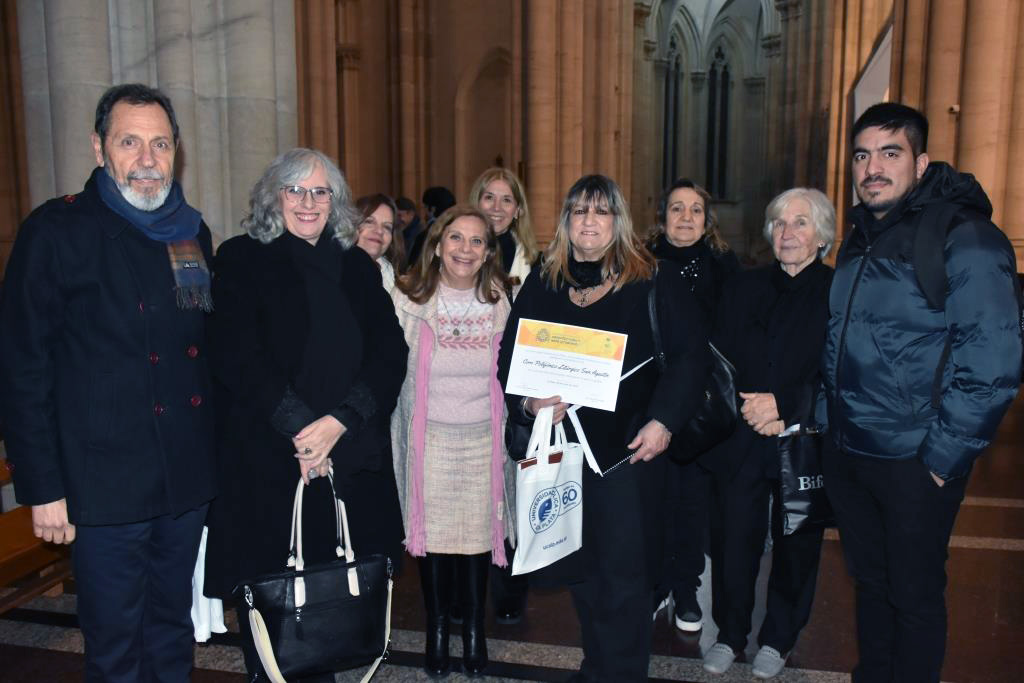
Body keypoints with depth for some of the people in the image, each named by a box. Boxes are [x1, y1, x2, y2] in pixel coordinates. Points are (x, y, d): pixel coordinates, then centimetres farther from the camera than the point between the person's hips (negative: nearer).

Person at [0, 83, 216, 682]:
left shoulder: (192, 232, 7)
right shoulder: (56, 232, -9)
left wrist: (213, 458, 12)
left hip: (187, 480, 5)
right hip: (106, 484, -5)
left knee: (173, 634, 19)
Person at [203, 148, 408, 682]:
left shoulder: (358, 267, 11)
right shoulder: (242, 259, 2)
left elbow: (391, 353, 2)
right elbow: (238, 356, -9)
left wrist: (338, 422, -12)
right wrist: (300, 428, -15)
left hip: (352, 455, 3)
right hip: (268, 461, -3)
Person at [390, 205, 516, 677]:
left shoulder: (501, 303, 0)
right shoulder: (409, 300, -4)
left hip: (483, 440, 1)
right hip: (430, 439, -1)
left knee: (478, 532, 9)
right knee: (433, 533, 8)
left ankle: (474, 630, 30)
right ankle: (437, 631, 29)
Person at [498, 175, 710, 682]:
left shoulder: (649, 281, -3)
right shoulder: (542, 282, 7)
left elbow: (690, 354, -6)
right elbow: (509, 358, 7)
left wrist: (663, 420, -15)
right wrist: (528, 402, -11)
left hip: (628, 448, -3)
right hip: (560, 445, 4)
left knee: (624, 575, 3)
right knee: (579, 569, 15)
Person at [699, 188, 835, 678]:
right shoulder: (742, 288, 8)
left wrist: (785, 407, -17)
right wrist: (746, 408, -11)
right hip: (738, 444, 2)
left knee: (795, 546, 12)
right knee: (733, 542, 6)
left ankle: (777, 640, 33)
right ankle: (730, 633, 28)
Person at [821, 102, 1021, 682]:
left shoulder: (965, 237, -14)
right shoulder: (860, 240, 10)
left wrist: (943, 456, -17)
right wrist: (831, 421, 12)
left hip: (917, 462, -7)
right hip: (848, 453, 7)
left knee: (914, 594, 9)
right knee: (870, 581, 20)